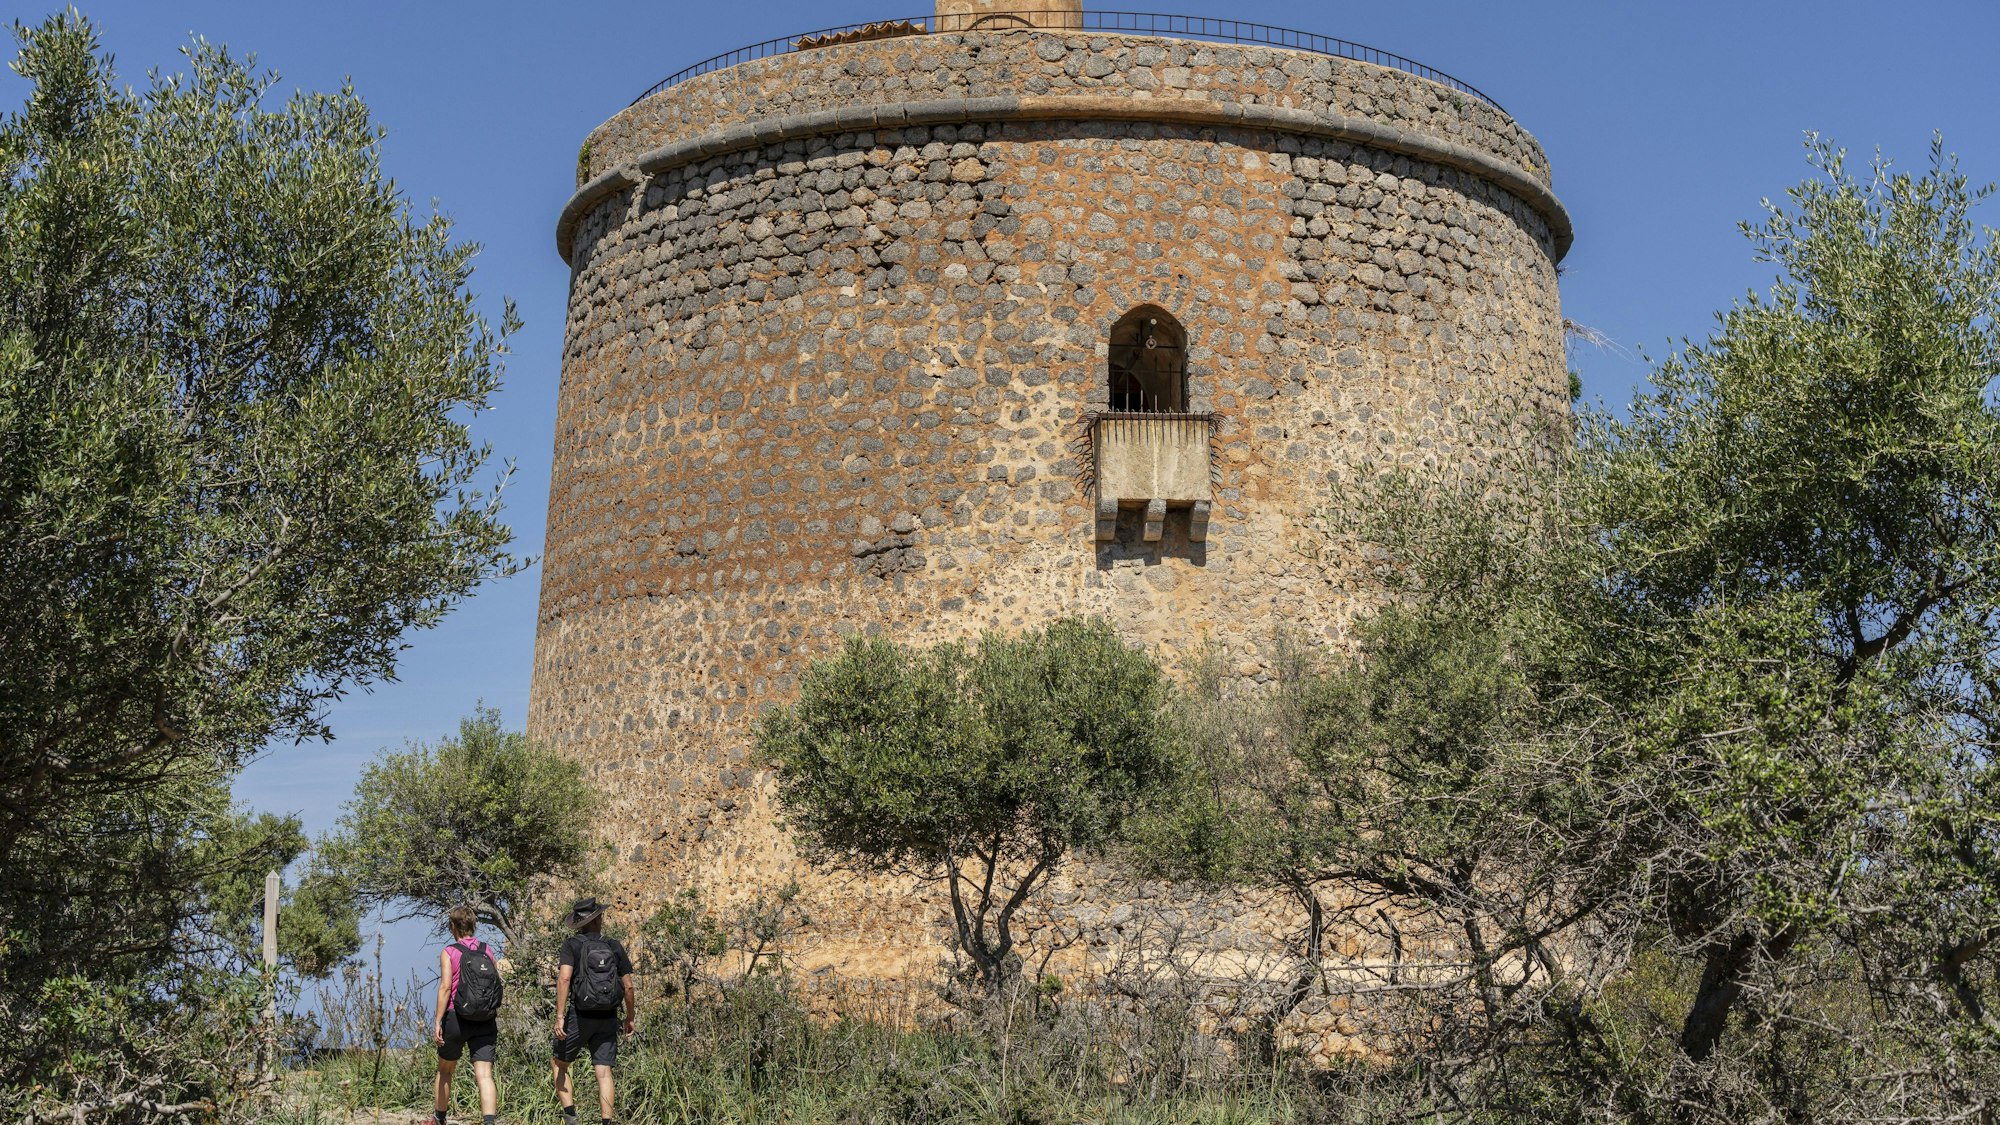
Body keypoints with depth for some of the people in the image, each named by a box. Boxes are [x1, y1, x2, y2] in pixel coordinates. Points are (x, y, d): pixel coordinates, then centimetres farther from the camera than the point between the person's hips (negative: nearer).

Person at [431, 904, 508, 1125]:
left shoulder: (449, 952, -4)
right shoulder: (487, 951, 8)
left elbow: (445, 987, -13)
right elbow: (498, 981, 9)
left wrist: (438, 1021, -13)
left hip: (456, 1018, -2)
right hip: (486, 1023, 2)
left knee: (445, 1071, 20)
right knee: (484, 1075, -5)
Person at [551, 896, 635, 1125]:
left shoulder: (573, 944, -2)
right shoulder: (615, 947, 6)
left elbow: (564, 978, -17)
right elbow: (628, 986, 5)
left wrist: (559, 1016, -17)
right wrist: (630, 1018, 17)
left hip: (580, 1016, -2)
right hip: (608, 1019, 2)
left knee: (560, 1064, 15)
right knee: (604, 1072, 2)